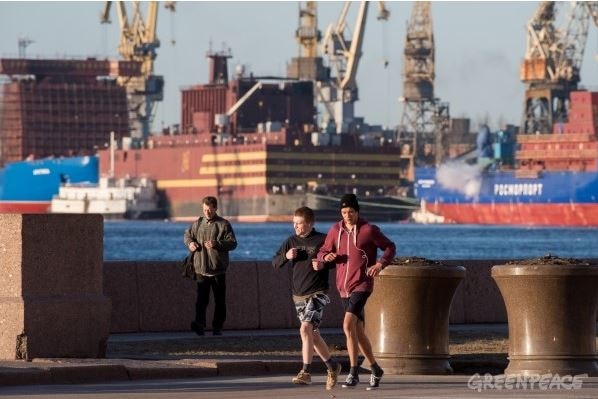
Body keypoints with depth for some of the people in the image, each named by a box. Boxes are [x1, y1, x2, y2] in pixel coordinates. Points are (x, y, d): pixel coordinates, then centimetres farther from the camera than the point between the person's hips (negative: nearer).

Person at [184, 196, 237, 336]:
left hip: (218, 269, -1)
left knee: (220, 300, 6)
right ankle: (199, 323, -24)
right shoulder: (198, 223, 9)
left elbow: (233, 243, -7)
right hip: (201, 268, 1)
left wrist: (217, 244, -22)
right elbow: (187, 234, 24)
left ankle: (217, 327, 15)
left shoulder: (224, 224, -1)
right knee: (201, 298, -13)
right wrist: (190, 243, 1)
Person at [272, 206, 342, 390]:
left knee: (305, 329, -20)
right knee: (313, 334, 12)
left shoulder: (322, 240, -7)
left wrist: (324, 264, -18)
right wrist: (286, 256, -9)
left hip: (317, 293, -6)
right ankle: (332, 366, 28)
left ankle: (306, 372, -18)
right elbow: (275, 263, 11)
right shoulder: (291, 241, 8)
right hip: (298, 295, 6)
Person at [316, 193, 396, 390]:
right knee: (358, 330, 11)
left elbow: (390, 247, 1)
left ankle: (353, 372, -18)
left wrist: (380, 264, -16)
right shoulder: (335, 230, 8)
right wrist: (326, 257, -11)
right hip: (344, 287, 6)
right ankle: (375, 370, 25)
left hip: (361, 285, -6)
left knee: (348, 325, -21)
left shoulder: (369, 230, -6)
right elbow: (322, 252, 13)